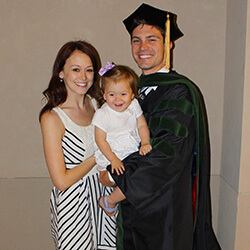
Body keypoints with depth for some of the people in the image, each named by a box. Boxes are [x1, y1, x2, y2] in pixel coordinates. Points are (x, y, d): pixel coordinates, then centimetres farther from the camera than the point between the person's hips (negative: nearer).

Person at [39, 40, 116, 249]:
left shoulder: (96, 103, 2)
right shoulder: (52, 118, -16)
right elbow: (61, 181, -18)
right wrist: (98, 156, -12)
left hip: (103, 192, 6)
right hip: (73, 200, -5)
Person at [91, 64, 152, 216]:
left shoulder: (134, 106, 4)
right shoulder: (102, 114, -10)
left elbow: (142, 125, 6)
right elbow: (100, 140, -10)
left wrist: (145, 143, -13)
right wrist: (113, 159, -19)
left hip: (133, 154, 6)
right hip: (111, 159, -6)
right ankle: (109, 202, 4)